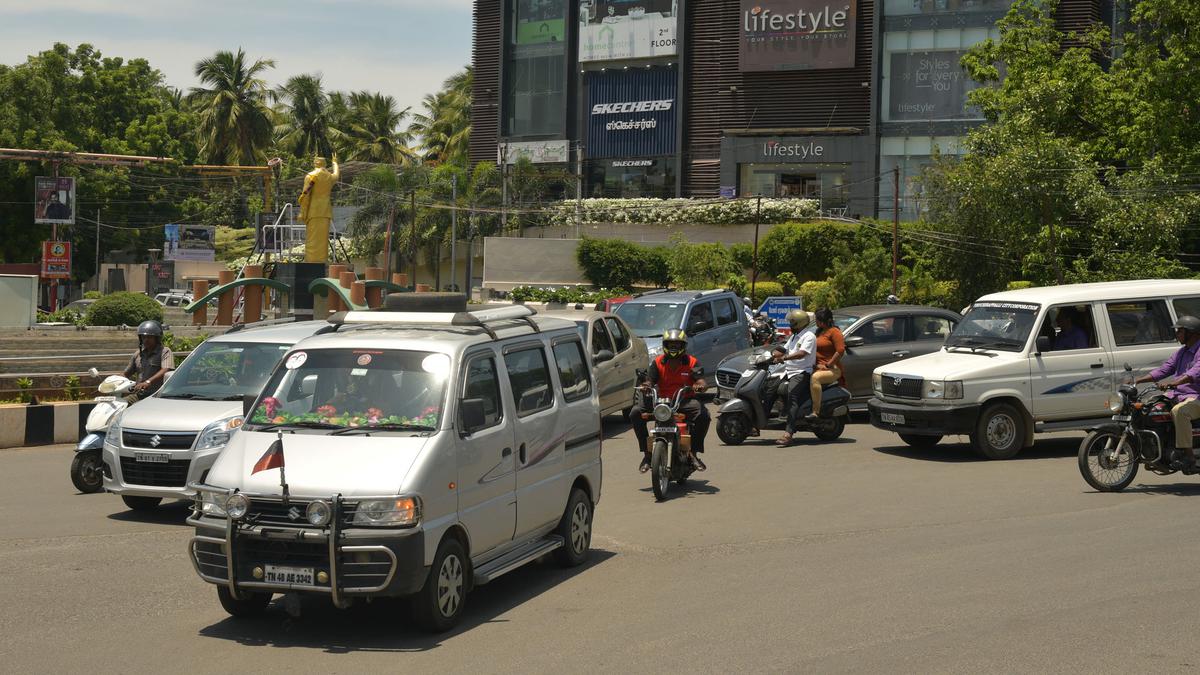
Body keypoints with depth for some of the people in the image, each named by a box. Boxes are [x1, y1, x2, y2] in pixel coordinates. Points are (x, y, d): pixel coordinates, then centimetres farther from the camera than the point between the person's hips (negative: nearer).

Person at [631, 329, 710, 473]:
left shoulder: (692, 362, 2)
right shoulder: (658, 363, 7)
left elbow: (701, 382, -10)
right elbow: (650, 381, -2)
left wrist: (700, 386, -36)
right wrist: (645, 386, -27)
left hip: (686, 400, -2)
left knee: (703, 415, -32)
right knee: (636, 413, -20)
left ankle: (693, 453, -18)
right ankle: (647, 452, -13)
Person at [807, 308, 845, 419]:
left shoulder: (834, 331, -5)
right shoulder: (819, 332, 22)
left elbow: (840, 351, -15)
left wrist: (827, 365, -16)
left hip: (832, 369, -9)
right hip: (817, 368, 9)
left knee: (815, 378, -37)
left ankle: (816, 411, -41)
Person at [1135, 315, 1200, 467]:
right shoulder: (1182, 352, 19)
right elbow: (1164, 369, 18)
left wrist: (1173, 383, -45)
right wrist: (1138, 380, 7)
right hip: (1176, 395, 9)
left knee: (1178, 411, -38)